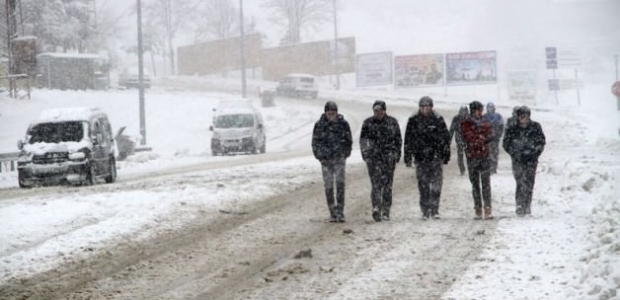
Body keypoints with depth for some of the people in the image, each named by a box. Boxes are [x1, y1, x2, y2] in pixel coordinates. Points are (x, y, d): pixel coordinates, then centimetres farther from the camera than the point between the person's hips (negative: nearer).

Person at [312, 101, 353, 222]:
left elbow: (349, 141, 9)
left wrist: (345, 154, 3)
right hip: (326, 160, 1)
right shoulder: (319, 125, -1)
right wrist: (320, 156, 0)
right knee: (328, 186, 1)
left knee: (340, 184, -11)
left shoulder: (343, 123, -1)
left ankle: (340, 212, -10)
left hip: (339, 158, -1)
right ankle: (332, 213, 8)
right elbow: (315, 142, 7)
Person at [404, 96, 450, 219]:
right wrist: (407, 158, 3)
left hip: (436, 157, -1)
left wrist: (446, 155, 6)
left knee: (436, 184, -8)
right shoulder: (413, 121, 2)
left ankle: (434, 210, -6)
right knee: (423, 186, 3)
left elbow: (445, 138, 7)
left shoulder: (438, 120, 1)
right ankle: (425, 211, 9)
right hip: (420, 157, 1)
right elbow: (408, 140, 6)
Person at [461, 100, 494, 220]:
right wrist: (482, 138, -7)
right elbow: (469, 138, -10)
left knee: (486, 183, -6)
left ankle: (488, 210, -9)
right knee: (475, 184, 3)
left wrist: (479, 139, -15)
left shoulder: (485, 123, 12)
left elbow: (490, 136, -2)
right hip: (472, 156, -1)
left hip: (484, 156, 1)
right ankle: (478, 210, 6)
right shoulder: (466, 124, 3)